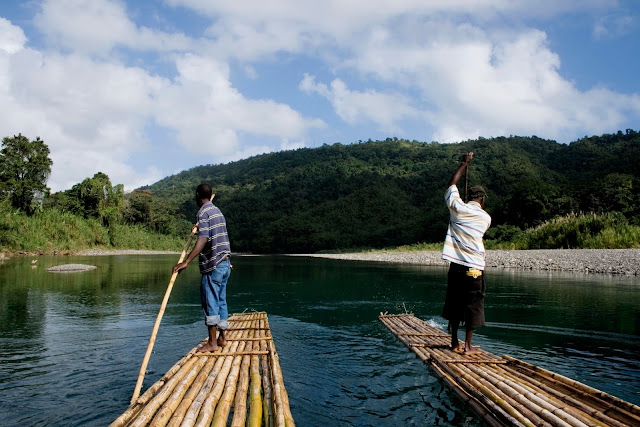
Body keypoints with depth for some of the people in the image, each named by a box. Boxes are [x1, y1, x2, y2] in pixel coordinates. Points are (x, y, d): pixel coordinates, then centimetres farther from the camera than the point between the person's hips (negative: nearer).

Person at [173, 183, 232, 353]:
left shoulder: (203, 212, -11)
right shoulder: (217, 211, 16)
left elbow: (203, 239, -23)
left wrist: (186, 261, -29)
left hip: (213, 265, -9)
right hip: (225, 263, 9)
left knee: (210, 303, -3)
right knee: (221, 301, 13)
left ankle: (212, 343, 0)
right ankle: (222, 338, 19)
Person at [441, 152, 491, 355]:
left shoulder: (457, 208, -1)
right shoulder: (486, 218, 0)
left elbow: (451, 184, 13)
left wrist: (465, 163, 21)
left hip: (456, 265, 2)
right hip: (475, 267, -2)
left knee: (454, 304, 12)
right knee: (473, 306, 7)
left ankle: (455, 342, 19)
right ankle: (467, 346, 11)